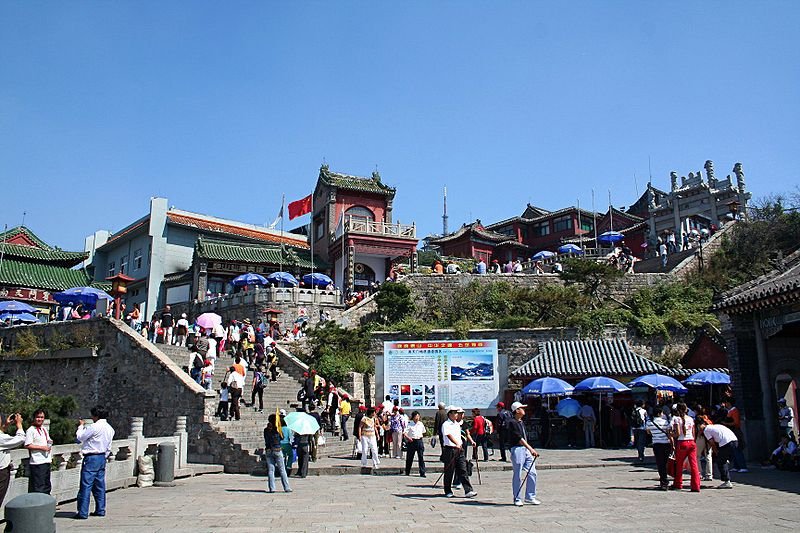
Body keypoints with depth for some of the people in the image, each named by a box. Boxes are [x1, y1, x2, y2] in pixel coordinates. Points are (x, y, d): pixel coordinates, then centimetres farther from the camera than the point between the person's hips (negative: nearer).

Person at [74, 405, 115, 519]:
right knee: (100, 485, 13)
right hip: (102, 457, 8)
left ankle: (83, 512, -1)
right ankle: (100, 510, 18)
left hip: (91, 458, -8)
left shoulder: (94, 427, -16)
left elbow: (79, 437, -6)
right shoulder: (110, 428, 10)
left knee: (86, 485, -3)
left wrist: (81, 426, 9)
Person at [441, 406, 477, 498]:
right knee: (449, 472, 3)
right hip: (450, 449, -6)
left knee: (463, 470, 0)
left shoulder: (458, 424, 16)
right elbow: (449, 436, -23)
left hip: (459, 449, 6)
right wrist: (457, 444, -37)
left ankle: (468, 491, -4)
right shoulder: (446, 425, -8)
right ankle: (448, 491, 16)